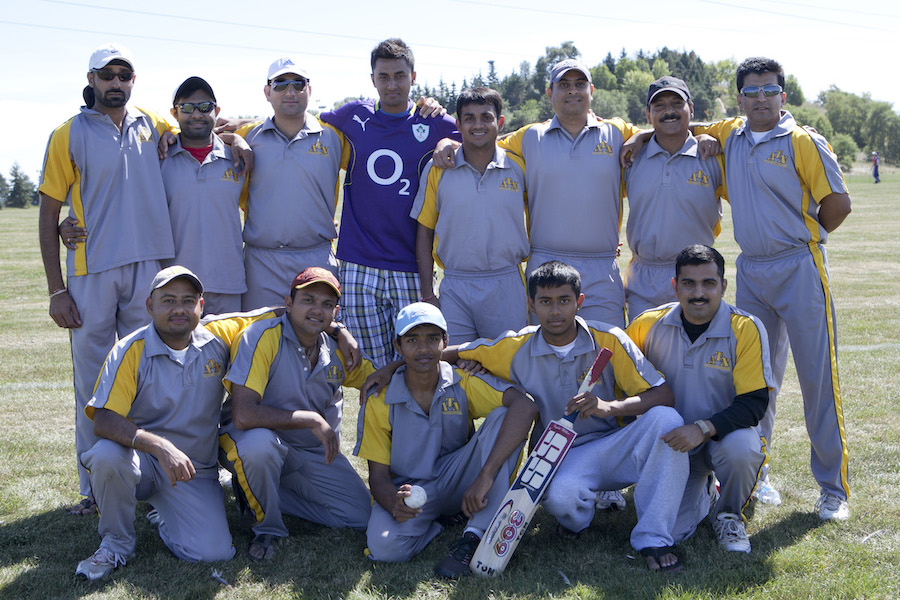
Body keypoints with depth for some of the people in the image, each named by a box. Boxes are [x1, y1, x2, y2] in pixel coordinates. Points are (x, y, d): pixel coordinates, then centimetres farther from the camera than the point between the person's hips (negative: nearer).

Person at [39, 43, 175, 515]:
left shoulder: (153, 126, 10)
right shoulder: (70, 134, 1)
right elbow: (48, 213, 0)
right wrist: (56, 290, -7)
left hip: (148, 268, 3)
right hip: (91, 273, -2)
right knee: (93, 383, 3)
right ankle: (94, 488, 12)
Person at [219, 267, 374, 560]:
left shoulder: (337, 348, -1)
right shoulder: (263, 336, -22)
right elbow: (243, 415, -31)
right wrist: (312, 420, -27)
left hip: (314, 453, 6)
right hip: (256, 440, -6)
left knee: (361, 515, -6)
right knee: (259, 443, -40)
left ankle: (259, 493, 8)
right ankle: (267, 528, -11)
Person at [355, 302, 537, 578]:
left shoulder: (463, 384, -9)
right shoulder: (380, 404, -8)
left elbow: (524, 406, -26)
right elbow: (378, 474, -6)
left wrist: (485, 476, -37)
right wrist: (394, 504, -33)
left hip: (458, 482, 1)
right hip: (407, 490, -1)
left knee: (502, 416, -23)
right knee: (383, 546, -36)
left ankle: (476, 535, -26)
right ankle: (441, 524, -2)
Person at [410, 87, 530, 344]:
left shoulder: (519, 167, 4)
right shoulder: (437, 170, 3)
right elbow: (424, 233, 6)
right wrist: (427, 294, 1)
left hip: (507, 286, 0)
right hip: (454, 287, 0)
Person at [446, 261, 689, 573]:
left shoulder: (609, 340, -7)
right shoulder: (516, 348, -3)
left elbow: (663, 394, -13)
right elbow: (445, 355, 7)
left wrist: (609, 406, -30)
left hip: (616, 448, 1)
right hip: (562, 456, -1)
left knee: (666, 419, -29)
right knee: (560, 495, -37)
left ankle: (654, 538, -21)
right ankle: (579, 516, 5)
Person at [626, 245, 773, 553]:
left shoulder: (746, 329, -13)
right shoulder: (650, 324, -6)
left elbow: (754, 403, -17)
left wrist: (703, 429, -31)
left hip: (724, 434, -1)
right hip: (672, 443, 1)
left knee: (742, 448, -37)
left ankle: (729, 514, -2)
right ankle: (699, 493, 20)